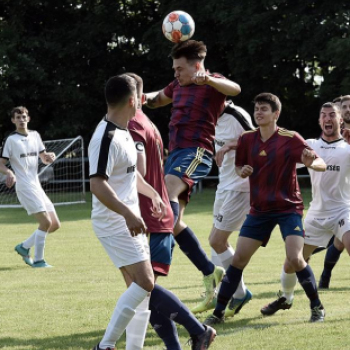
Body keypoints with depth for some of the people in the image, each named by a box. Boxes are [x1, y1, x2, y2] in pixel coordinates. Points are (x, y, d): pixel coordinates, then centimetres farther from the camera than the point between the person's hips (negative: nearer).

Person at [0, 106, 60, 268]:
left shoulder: (35, 135, 13)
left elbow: (44, 158, 19)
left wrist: (49, 157, -5)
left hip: (37, 186, 7)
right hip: (24, 187, -7)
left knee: (55, 224, 6)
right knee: (46, 222, -18)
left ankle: (24, 246, 19)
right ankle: (38, 260, -8)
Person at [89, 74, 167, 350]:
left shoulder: (123, 132, 11)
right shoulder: (106, 138, -21)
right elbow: (97, 185, -30)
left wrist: (153, 194, 36)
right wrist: (128, 213, -37)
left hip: (129, 222, 10)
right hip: (115, 224, -10)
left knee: (138, 285, 11)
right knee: (145, 283, -15)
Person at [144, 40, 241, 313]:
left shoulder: (212, 83, -4)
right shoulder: (178, 86, 19)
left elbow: (235, 89, -26)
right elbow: (158, 99, 38)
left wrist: (208, 80, -45)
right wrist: (146, 98, 14)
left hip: (196, 152, -9)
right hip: (175, 153, 9)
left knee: (168, 191, -34)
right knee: (175, 221, 6)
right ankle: (211, 274, 14)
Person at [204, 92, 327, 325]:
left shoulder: (290, 139, -12)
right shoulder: (247, 139, 1)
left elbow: (321, 165, -17)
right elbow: (239, 166, 15)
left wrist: (311, 162, -41)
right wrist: (242, 171, -10)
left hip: (288, 208, -4)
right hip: (260, 210, 4)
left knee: (295, 259, -18)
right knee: (239, 258, -2)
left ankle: (317, 307, 2)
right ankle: (218, 312, 6)